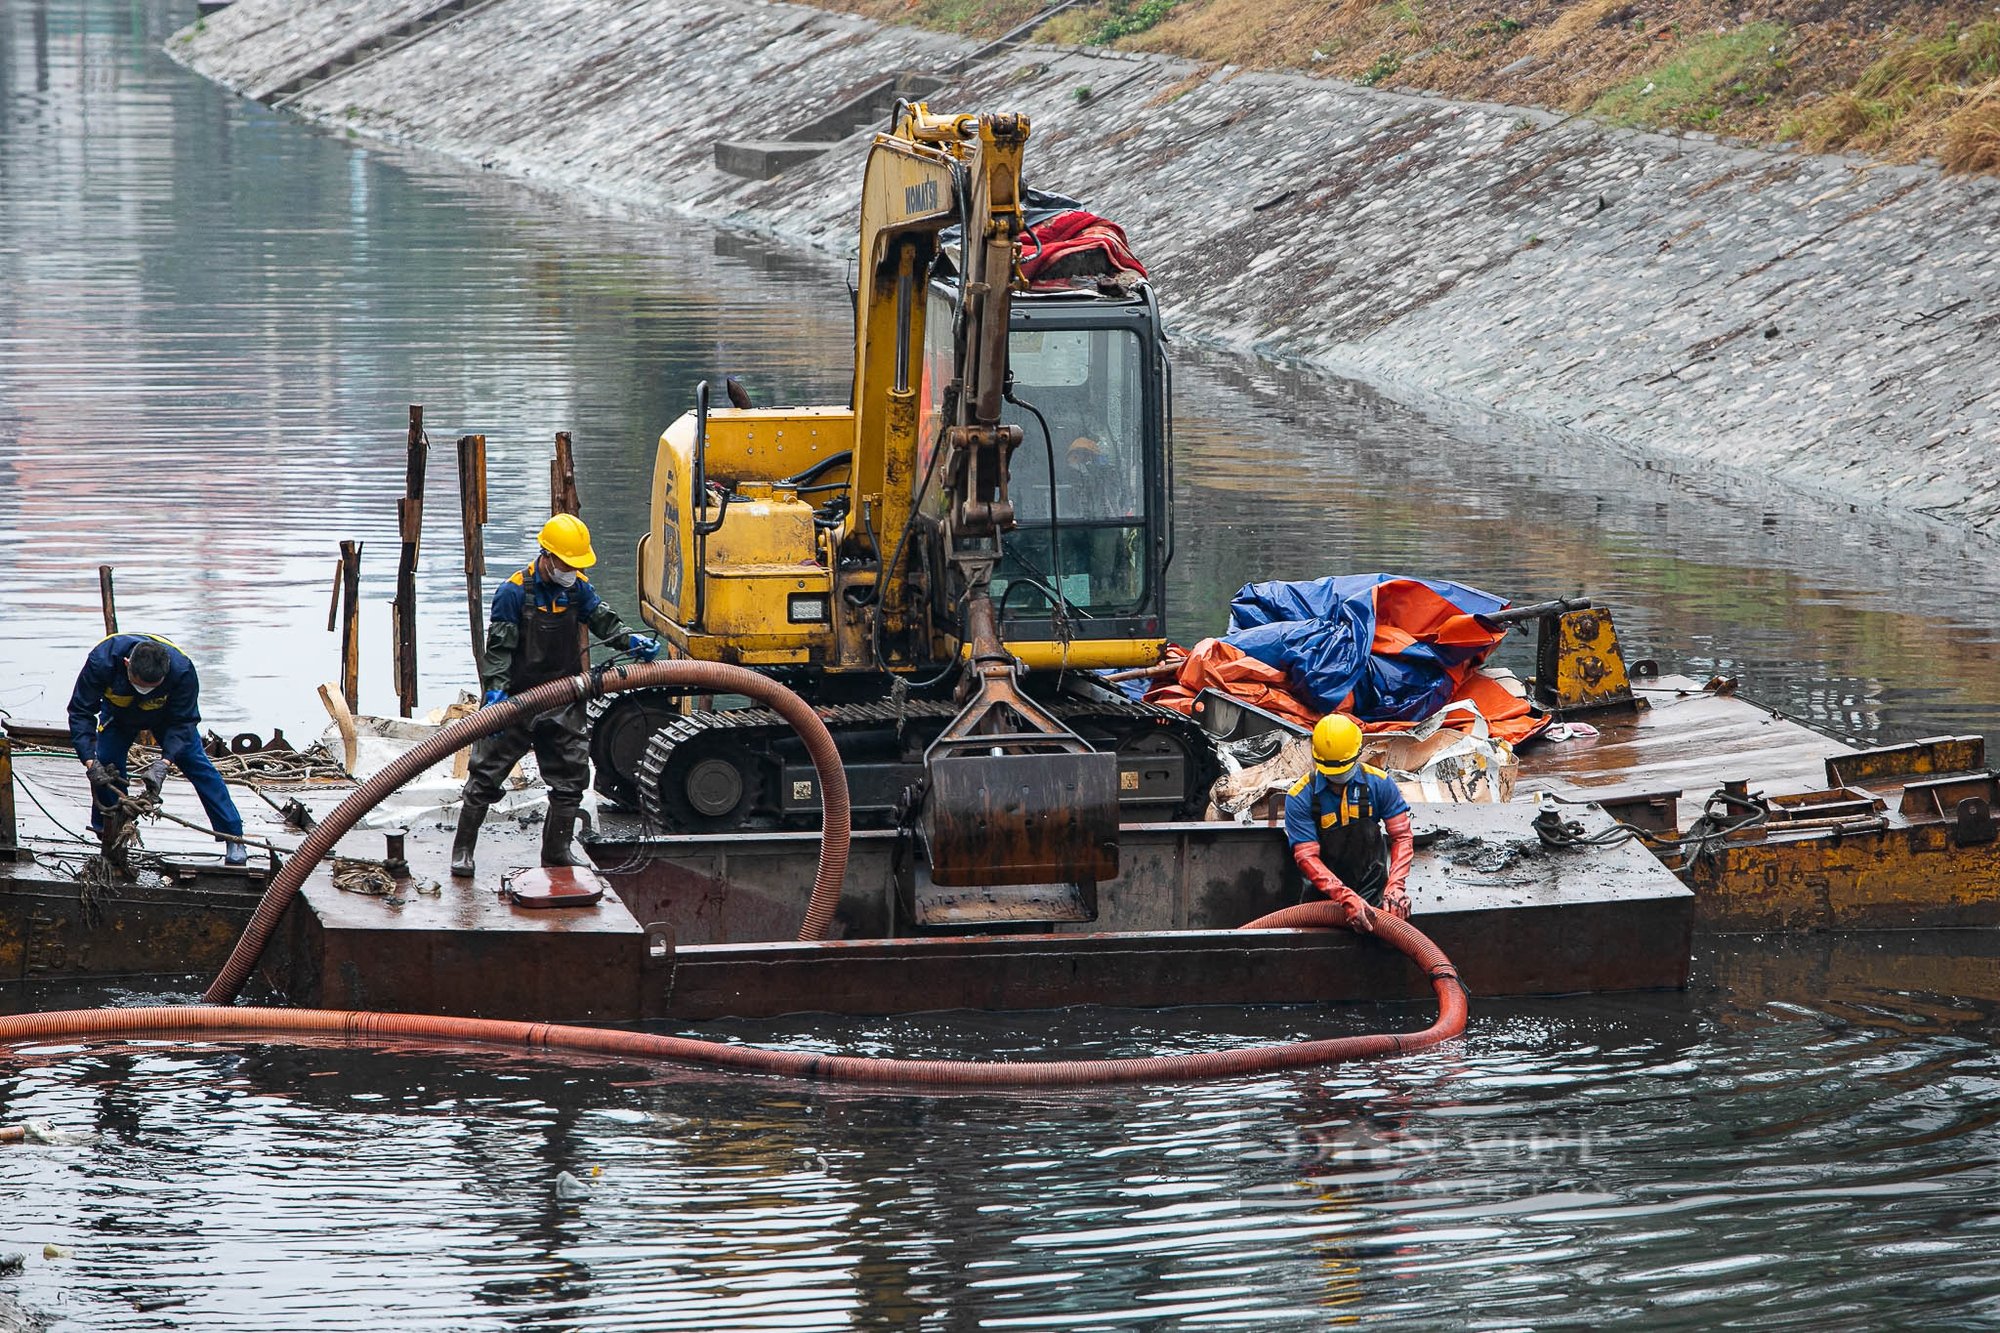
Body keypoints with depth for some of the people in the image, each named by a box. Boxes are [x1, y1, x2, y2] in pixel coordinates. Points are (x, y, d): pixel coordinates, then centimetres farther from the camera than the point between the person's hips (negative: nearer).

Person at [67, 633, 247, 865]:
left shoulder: (181, 669, -41)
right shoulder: (102, 660, -42)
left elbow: (183, 722, -30)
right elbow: (80, 713, -33)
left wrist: (164, 762, -44)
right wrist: (90, 762, -42)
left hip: (166, 715, -1)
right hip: (118, 714, 1)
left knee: (196, 764, -8)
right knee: (105, 768, -12)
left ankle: (234, 839, -3)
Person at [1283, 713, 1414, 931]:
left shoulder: (1378, 783, -5)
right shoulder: (1299, 797, -11)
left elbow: (1401, 837, -3)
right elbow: (1307, 857, -16)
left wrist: (1395, 886, -20)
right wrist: (1346, 898, -30)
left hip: (1373, 888, 0)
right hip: (1324, 893, 0)